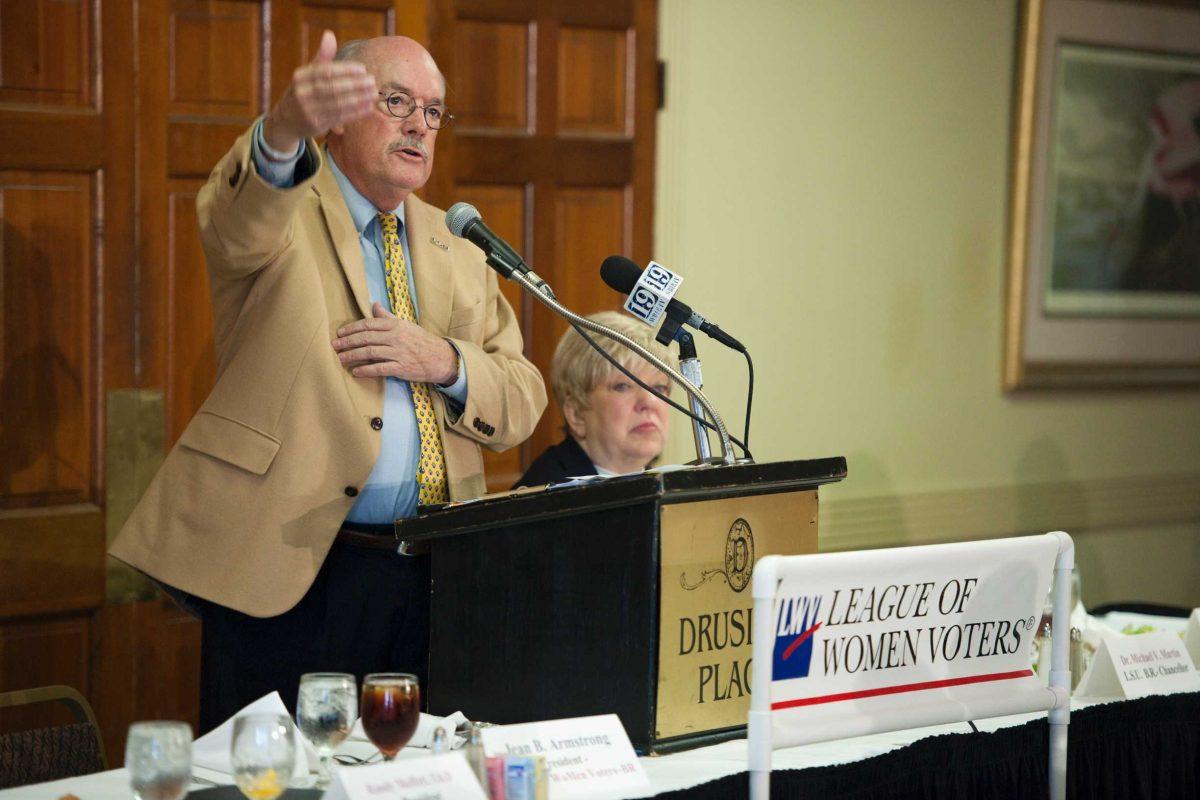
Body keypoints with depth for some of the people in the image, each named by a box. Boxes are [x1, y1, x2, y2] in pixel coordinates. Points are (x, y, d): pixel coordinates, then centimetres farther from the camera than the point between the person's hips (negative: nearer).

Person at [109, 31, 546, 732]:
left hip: (429, 578, 5)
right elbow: (239, 222, -26)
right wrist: (286, 128, -47)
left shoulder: (455, 247, 17)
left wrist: (445, 362, -8)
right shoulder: (278, 209, 1)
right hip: (285, 574, -5)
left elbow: (523, 402, 14)